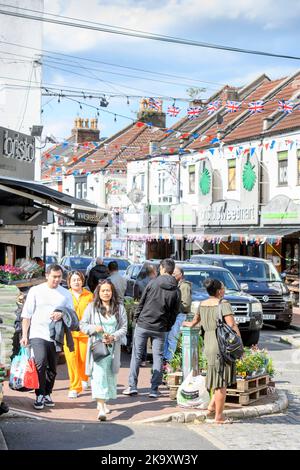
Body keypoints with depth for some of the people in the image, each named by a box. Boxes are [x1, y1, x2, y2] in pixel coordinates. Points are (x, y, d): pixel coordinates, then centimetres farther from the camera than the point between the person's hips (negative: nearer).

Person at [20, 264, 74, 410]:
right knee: (40, 363, -18)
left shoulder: (66, 294, 10)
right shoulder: (35, 291, 4)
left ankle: (47, 394, 24)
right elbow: (27, 314, 4)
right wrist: (24, 335, -2)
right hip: (38, 334, -3)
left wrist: (62, 315, -11)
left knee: (52, 368, 8)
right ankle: (39, 396, -9)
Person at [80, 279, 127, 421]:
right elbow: (82, 324, 7)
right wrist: (94, 328, -12)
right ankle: (101, 408, -19)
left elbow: (124, 327, 6)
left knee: (109, 375, 10)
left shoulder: (119, 308, 7)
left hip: (113, 346, 3)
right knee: (99, 374, -14)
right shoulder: (91, 307, 4)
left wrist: (113, 337, -10)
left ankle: (103, 401, 30)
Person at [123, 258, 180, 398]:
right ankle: (154, 389, 6)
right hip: (160, 328, 1)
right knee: (158, 357, 8)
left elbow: (141, 302, -2)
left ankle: (132, 386, 7)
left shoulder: (153, 283, -6)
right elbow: (174, 312, 3)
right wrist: (168, 327, 14)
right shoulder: (176, 290, 0)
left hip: (143, 324, -1)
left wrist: (137, 317, 10)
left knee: (137, 355, 7)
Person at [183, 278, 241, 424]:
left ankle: (212, 406, 21)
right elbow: (232, 326, -16)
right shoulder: (223, 304, -9)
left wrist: (189, 324, 53)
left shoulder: (202, 305, 12)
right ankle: (219, 416, 3)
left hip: (208, 345, 7)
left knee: (219, 379, 21)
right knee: (222, 381, -1)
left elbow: (195, 321, 31)